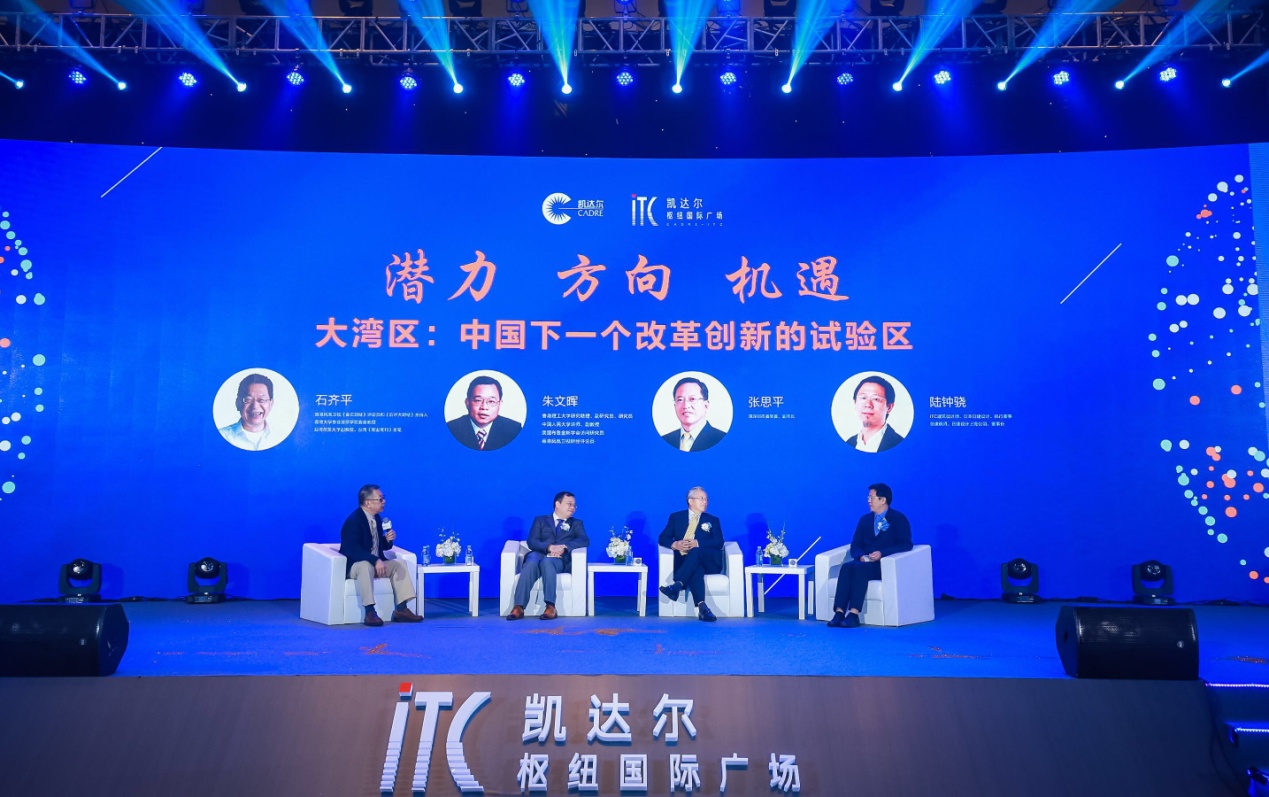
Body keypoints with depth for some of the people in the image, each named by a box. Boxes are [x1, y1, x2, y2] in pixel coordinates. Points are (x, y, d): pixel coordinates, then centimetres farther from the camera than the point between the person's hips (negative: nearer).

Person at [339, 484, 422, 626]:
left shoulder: (377, 518, 10)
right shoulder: (353, 520, -18)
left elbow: (381, 546, 18)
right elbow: (354, 550, -29)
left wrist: (388, 540, -5)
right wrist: (375, 561, -37)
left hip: (376, 563, 9)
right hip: (353, 566, -9)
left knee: (400, 563, -3)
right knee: (366, 565, -38)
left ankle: (401, 609, -9)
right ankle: (370, 612, -40)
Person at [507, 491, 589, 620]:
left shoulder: (576, 523, 24)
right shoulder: (540, 520, 22)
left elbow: (584, 541, 3)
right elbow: (532, 542, 5)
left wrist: (564, 547, -16)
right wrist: (550, 547, -16)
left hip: (560, 560, 0)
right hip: (538, 555, 1)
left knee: (547, 562, -37)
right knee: (532, 562, -37)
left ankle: (550, 606, -47)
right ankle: (519, 607, -45)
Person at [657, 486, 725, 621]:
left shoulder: (713, 520, 20)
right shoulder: (676, 517, 20)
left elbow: (719, 543, 3)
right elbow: (663, 538, 11)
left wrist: (697, 544, -13)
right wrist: (675, 544, -12)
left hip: (708, 562, 0)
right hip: (684, 562, 0)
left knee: (695, 552, -36)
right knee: (696, 569, -38)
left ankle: (677, 585, -50)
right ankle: (702, 607, -54)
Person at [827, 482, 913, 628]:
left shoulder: (898, 519, 4)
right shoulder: (865, 520, 19)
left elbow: (906, 544, -8)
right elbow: (855, 545, 13)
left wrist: (882, 553, -21)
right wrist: (860, 556, -11)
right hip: (865, 563, 5)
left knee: (860, 568, -35)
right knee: (846, 566, -29)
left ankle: (854, 614, -39)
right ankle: (839, 612, -38)